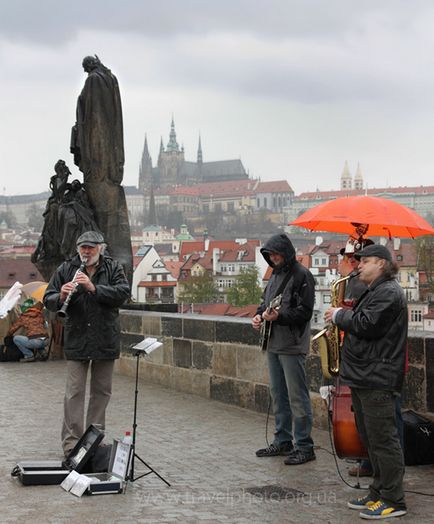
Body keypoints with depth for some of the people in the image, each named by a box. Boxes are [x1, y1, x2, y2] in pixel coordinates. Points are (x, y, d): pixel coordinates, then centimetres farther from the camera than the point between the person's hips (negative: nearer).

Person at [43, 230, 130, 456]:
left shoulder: (113, 268, 2)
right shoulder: (66, 269, 3)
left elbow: (123, 293, -13)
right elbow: (48, 301, 2)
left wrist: (94, 288, -24)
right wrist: (61, 296, -21)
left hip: (105, 341, 1)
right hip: (76, 340, -1)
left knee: (102, 391, 10)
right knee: (74, 391, -4)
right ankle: (71, 441, -1)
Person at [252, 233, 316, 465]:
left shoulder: (301, 275, -11)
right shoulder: (276, 274, 16)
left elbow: (304, 312, -16)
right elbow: (266, 301, 25)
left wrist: (278, 316, -26)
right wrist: (259, 315, 5)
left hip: (292, 346, -9)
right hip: (274, 344, 9)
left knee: (297, 397, -5)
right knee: (278, 394, 15)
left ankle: (304, 447, 2)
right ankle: (282, 441, 26)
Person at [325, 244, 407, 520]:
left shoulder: (389, 292, -14)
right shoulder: (375, 291, 19)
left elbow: (367, 325, -22)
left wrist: (340, 315, -9)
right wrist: (342, 317, 9)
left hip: (378, 380, -11)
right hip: (363, 378, 11)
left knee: (383, 440, -6)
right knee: (370, 440, 15)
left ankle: (393, 501, 0)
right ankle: (378, 494, 23)